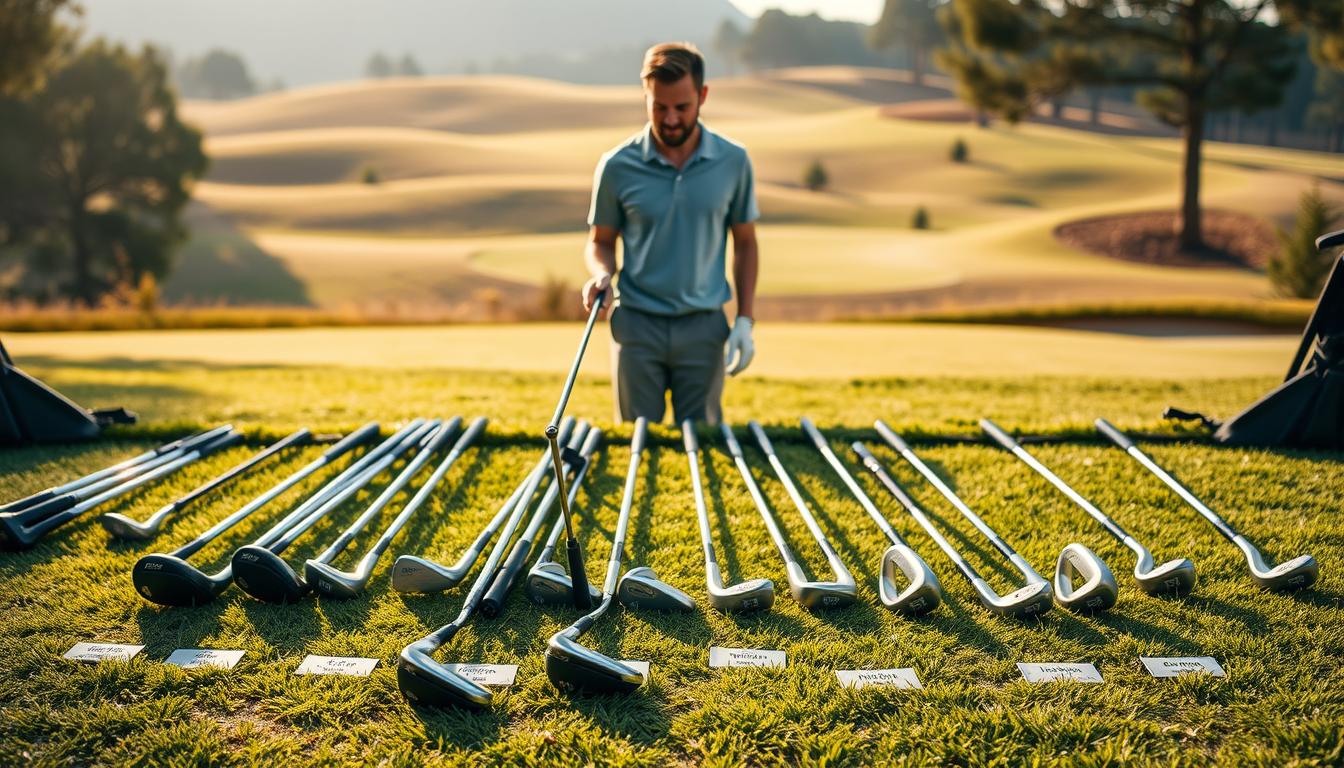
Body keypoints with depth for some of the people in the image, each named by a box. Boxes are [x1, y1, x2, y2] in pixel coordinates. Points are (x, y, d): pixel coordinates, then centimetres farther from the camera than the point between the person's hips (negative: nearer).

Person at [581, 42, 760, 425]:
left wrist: (745, 319, 1)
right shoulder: (618, 166, -5)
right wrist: (601, 275, -15)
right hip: (637, 324, 0)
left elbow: (745, 242, 7)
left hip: (704, 325, 1)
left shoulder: (733, 162, -2)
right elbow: (600, 241, 7)